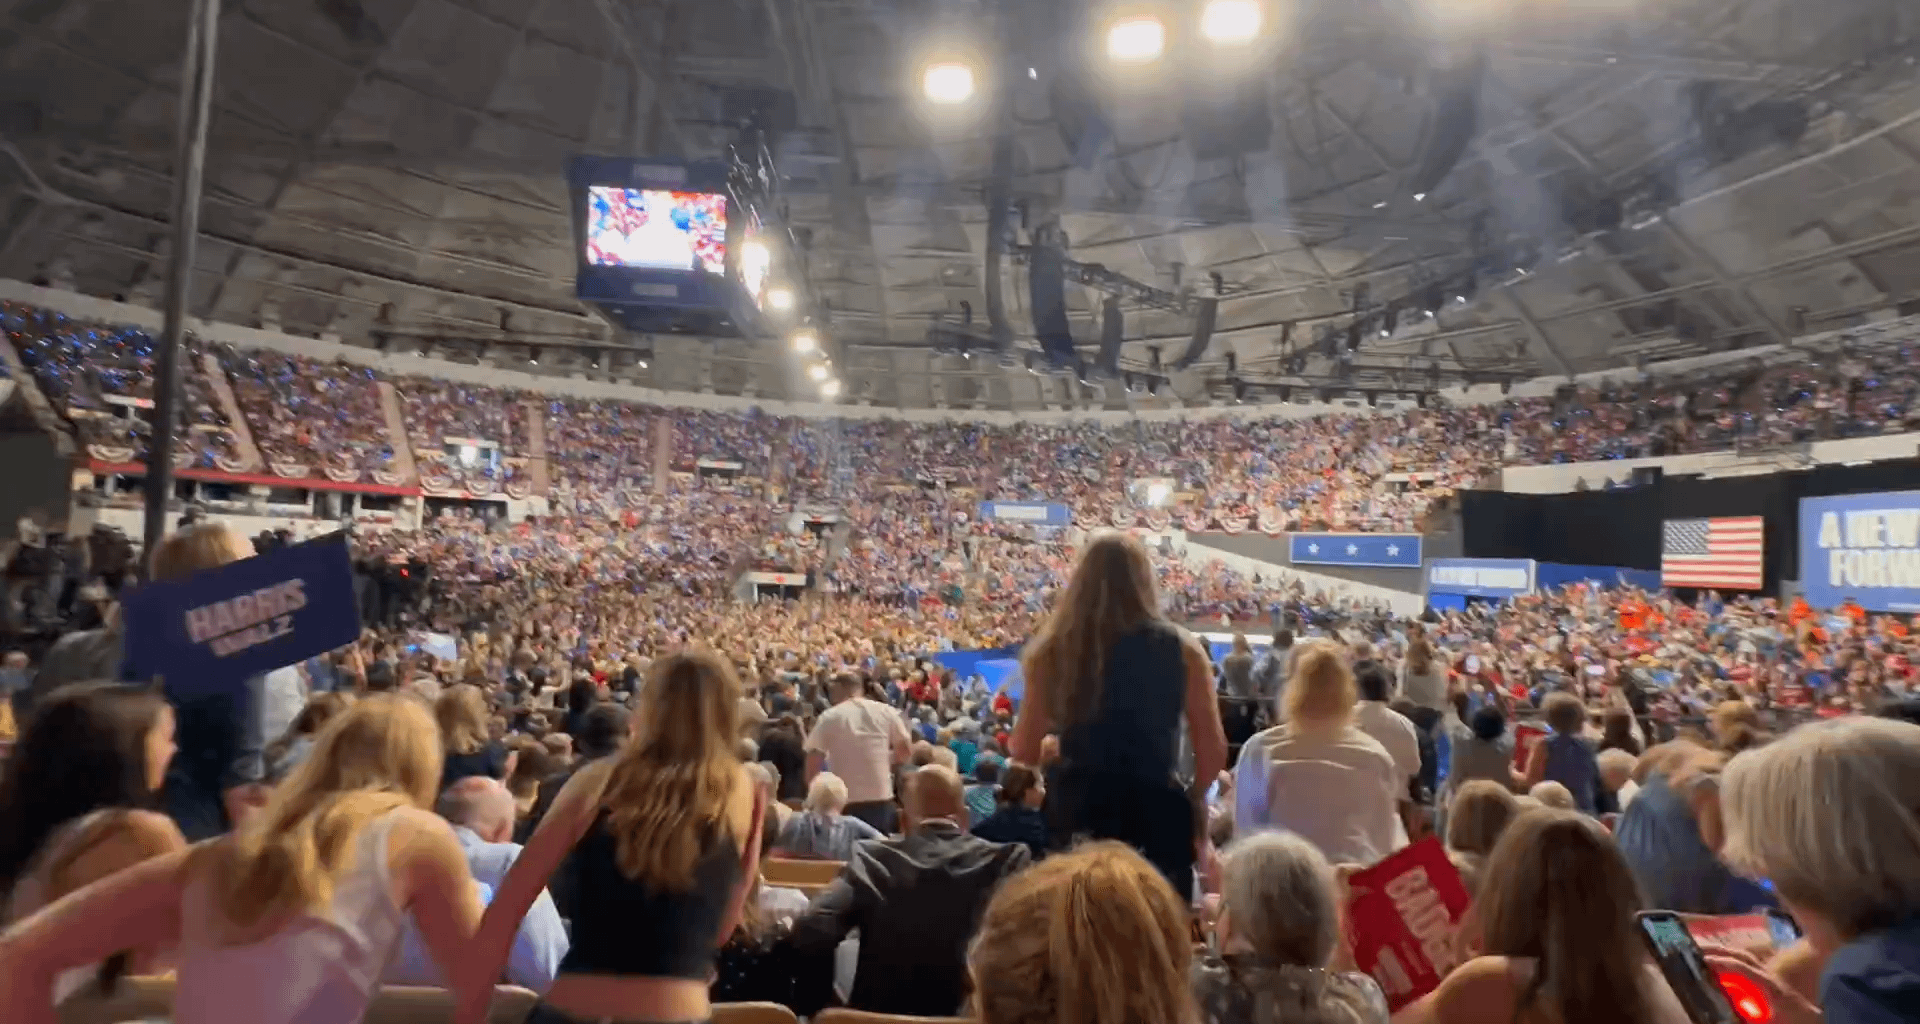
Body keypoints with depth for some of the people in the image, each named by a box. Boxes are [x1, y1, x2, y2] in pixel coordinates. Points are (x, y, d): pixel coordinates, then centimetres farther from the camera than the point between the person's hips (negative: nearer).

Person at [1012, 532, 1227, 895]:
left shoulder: (1054, 649, -5)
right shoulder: (1181, 649, -6)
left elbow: (1023, 751, -1)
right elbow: (1214, 750, -2)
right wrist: (1192, 796, 17)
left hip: (1075, 812, 1)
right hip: (1158, 814, -1)